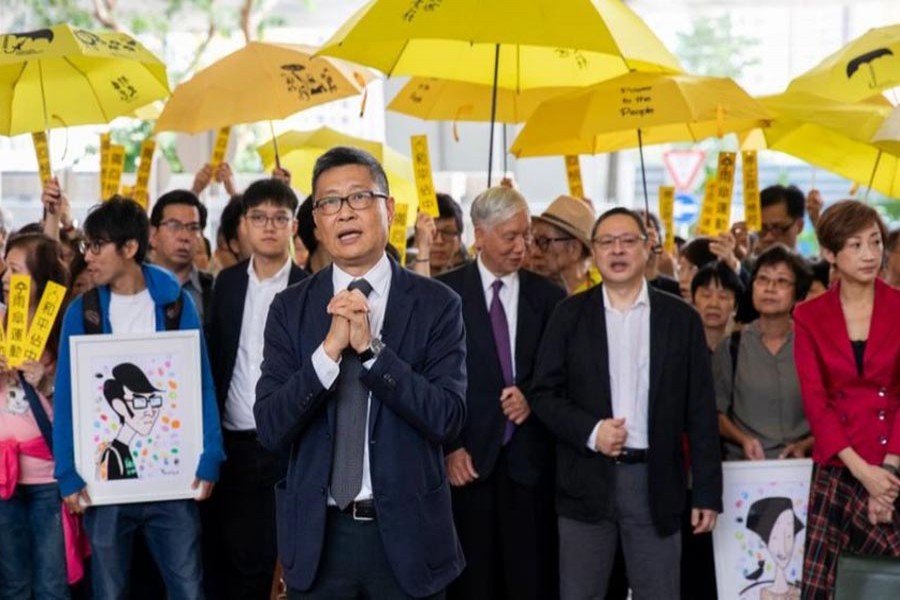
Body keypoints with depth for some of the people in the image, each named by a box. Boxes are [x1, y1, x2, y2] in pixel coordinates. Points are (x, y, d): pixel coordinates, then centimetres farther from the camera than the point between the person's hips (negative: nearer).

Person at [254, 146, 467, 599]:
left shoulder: (436, 304, -3)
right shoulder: (290, 308, 1)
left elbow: (448, 420, -11)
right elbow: (270, 430, -7)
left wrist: (371, 347, -20)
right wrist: (329, 349, -19)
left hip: (406, 532, -1)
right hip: (318, 533, 1)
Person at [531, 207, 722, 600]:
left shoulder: (681, 319, 4)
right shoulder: (570, 314, 5)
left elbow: (700, 412, 3)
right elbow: (544, 393, 2)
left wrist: (707, 493, -1)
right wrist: (591, 430, -15)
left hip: (655, 481, 0)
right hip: (587, 480, 0)